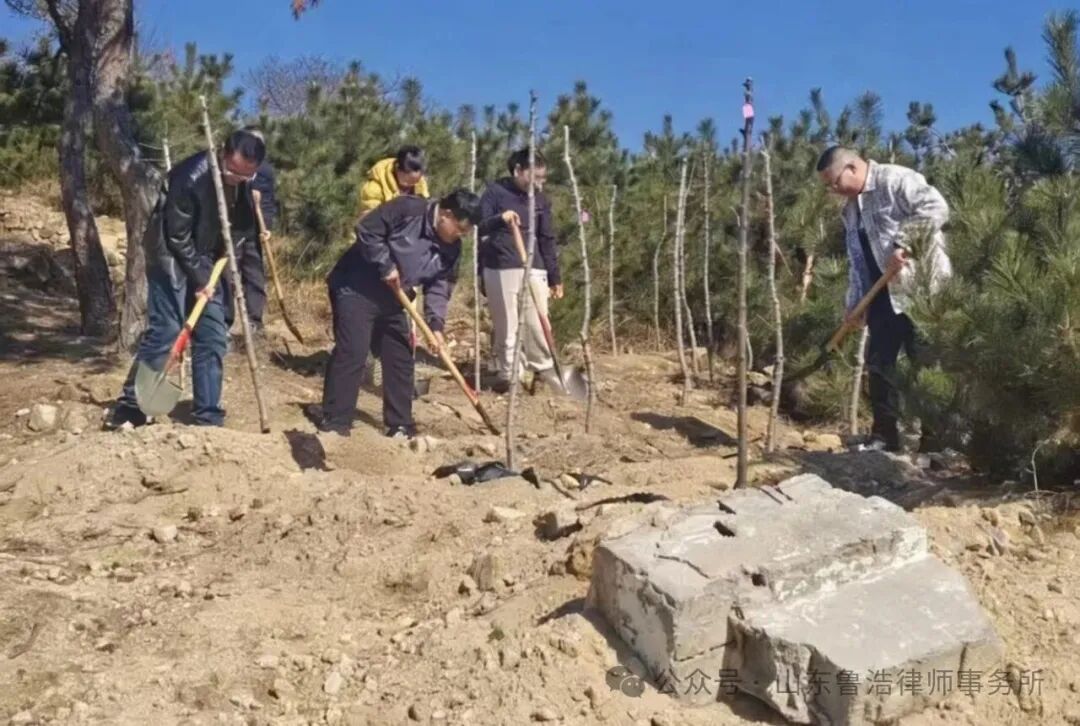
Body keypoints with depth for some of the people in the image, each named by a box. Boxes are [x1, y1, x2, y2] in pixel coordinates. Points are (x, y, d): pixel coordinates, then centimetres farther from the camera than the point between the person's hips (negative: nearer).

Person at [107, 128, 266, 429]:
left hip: (207, 262, 6)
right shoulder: (191, 177, -26)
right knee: (164, 332, -11)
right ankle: (128, 409, 1)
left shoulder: (247, 183, -6)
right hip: (173, 258, -6)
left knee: (213, 337, 2)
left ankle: (208, 418, 8)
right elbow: (177, 237, -20)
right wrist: (199, 278, -17)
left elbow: (245, 226, 10)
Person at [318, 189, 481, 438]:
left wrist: (436, 325, -10)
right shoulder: (408, 209, -20)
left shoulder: (450, 249, 0)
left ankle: (400, 424, 17)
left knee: (401, 359, 8)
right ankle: (334, 422, -5)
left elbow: (440, 286, 1)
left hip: (391, 302, 8)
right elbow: (366, 231, -20)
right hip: (356, 290, -8)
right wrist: (386, 266, -22)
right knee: (351, 354, -12)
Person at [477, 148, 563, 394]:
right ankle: (505, 372, 9)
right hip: (500, 269, -3)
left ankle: (544, 367, 14)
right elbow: (478, 228, -4)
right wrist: (499, 219, -24)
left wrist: (555, 277, 11)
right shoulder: (495, 192, -2)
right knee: (506, 325, 0)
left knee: (538, 322, 2)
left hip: (534, 268, 3)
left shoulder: (541, 199, 9)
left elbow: (547, 239, 12)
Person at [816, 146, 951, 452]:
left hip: (918, 288, -8)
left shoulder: (896, 180, -8)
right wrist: (854, 305, 13)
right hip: (883, 294, 9)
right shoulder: (851, 210, 18)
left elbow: (936, 208, -21)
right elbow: (857, 261, 20)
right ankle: (884, 435, 15)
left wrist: (902, 243, -23)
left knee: (926, 364, -5)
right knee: (879, 362, 7)